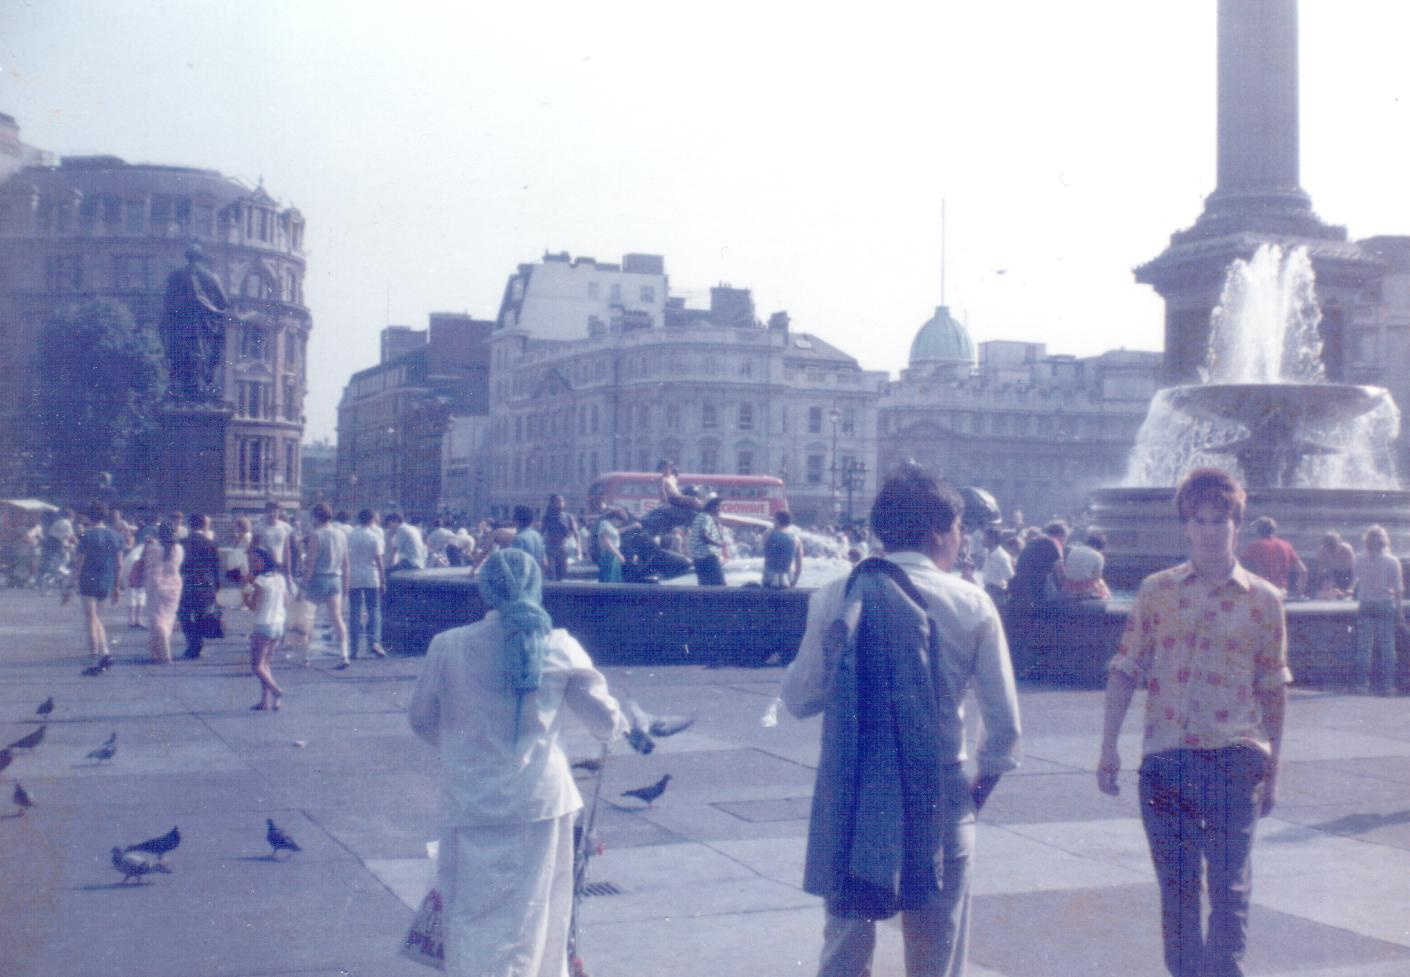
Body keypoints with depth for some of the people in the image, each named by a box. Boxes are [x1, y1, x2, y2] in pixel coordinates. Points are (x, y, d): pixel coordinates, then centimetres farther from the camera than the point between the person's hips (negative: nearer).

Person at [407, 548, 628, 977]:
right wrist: (620, 724, 26)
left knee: (474, 914, 7)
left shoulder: (448, 646, -8)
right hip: (543, 798, 2)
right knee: (538, 912, 18)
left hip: (472, 801, -1)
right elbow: (605, 721, 3)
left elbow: (420, 719, 6)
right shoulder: (560, 647, -5)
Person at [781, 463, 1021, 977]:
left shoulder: (835, 597, -3)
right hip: (939, 795, -1)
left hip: (849, 791, 1)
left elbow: (799, 699, 0)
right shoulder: (972, 605, -5)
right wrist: (981, 787, 12)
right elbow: (1004, 721, -4)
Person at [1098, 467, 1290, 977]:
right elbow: (1125, 671, 6)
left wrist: (1272, 769, 5)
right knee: (1175, 886, 10)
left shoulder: (1263, 599, 3)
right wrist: (1108, 747, 1)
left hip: (1234, 757, -1)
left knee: (1228, 886, -1)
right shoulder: (1156, 590, 5)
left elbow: (1273, 689, 6)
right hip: (1165, 757, 1)